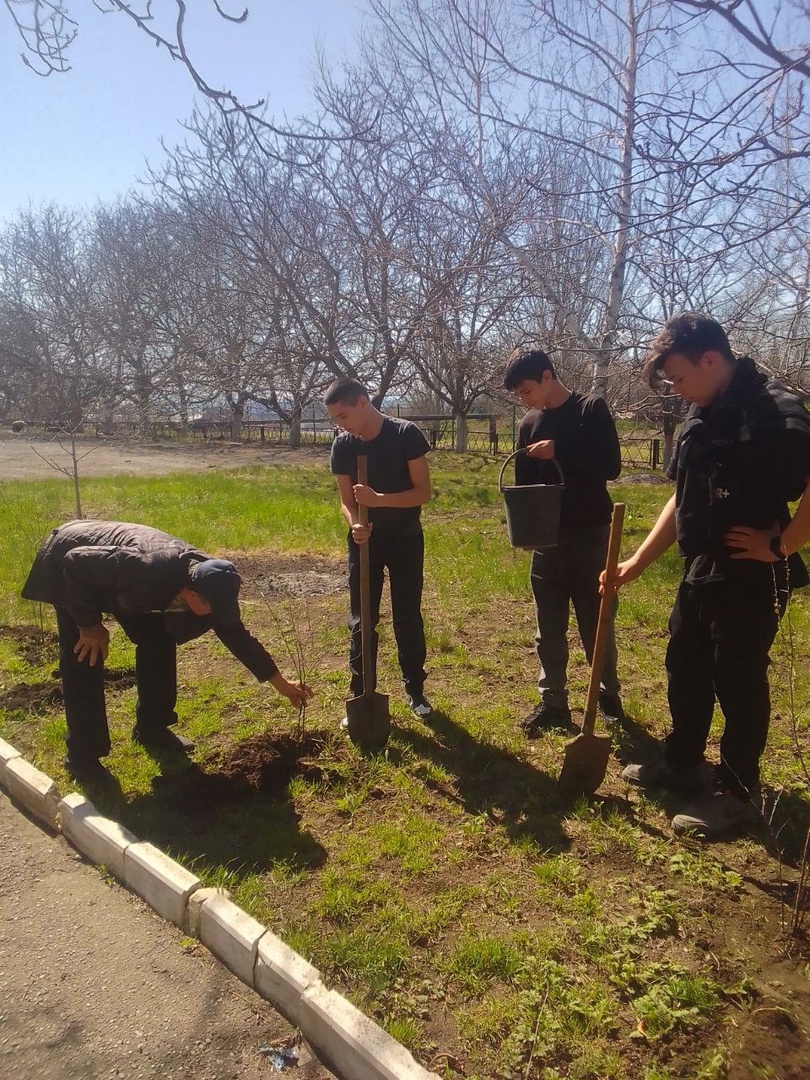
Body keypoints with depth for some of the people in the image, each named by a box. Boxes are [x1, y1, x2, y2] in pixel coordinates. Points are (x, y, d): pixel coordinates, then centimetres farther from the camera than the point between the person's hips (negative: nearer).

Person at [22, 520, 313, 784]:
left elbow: (235, 634, -7)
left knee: (159, 639, 0)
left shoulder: (210, 580, -21)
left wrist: (280, 683, -3)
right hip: (70, 564, -6)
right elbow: (76, 562, -33)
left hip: (111, 573, 6)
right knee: (85, 656, -13)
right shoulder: (145, 570, -44)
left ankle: (152, 729, 16)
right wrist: (90, 625, -24)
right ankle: (83, 756, -1)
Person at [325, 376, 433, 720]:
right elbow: (346, 500, -1)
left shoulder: (406, 434, -15)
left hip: (405, 539, -2)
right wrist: (355, 523, -24)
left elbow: (423, 492, -17)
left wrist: (379, 500, -30)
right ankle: (361, 695, 16)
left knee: (408, 617, 7)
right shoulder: (342, 446, -5)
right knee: (361, 621, 4)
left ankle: (415, 689, 23)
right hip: (365, 540, 3)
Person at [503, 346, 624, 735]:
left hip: (591, 535, -4)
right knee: (548, 629, 9)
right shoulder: (529, 424, 9)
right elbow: (525, 484, 9)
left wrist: (560, 452, -21)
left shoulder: (591, 409, -5)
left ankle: (609, 697, 24)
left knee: (597, 625, 6)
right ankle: (552, 702, 21)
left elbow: (611, 467, -13)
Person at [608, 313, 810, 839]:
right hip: (701, 572, 9)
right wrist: (637, 562, 11)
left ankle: (737, 793, 24)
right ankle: (682, 763, 39)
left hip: (750, 577, -9)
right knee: (685, 671, 19)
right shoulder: (701, 416, 9)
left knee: (739, 683, 5)